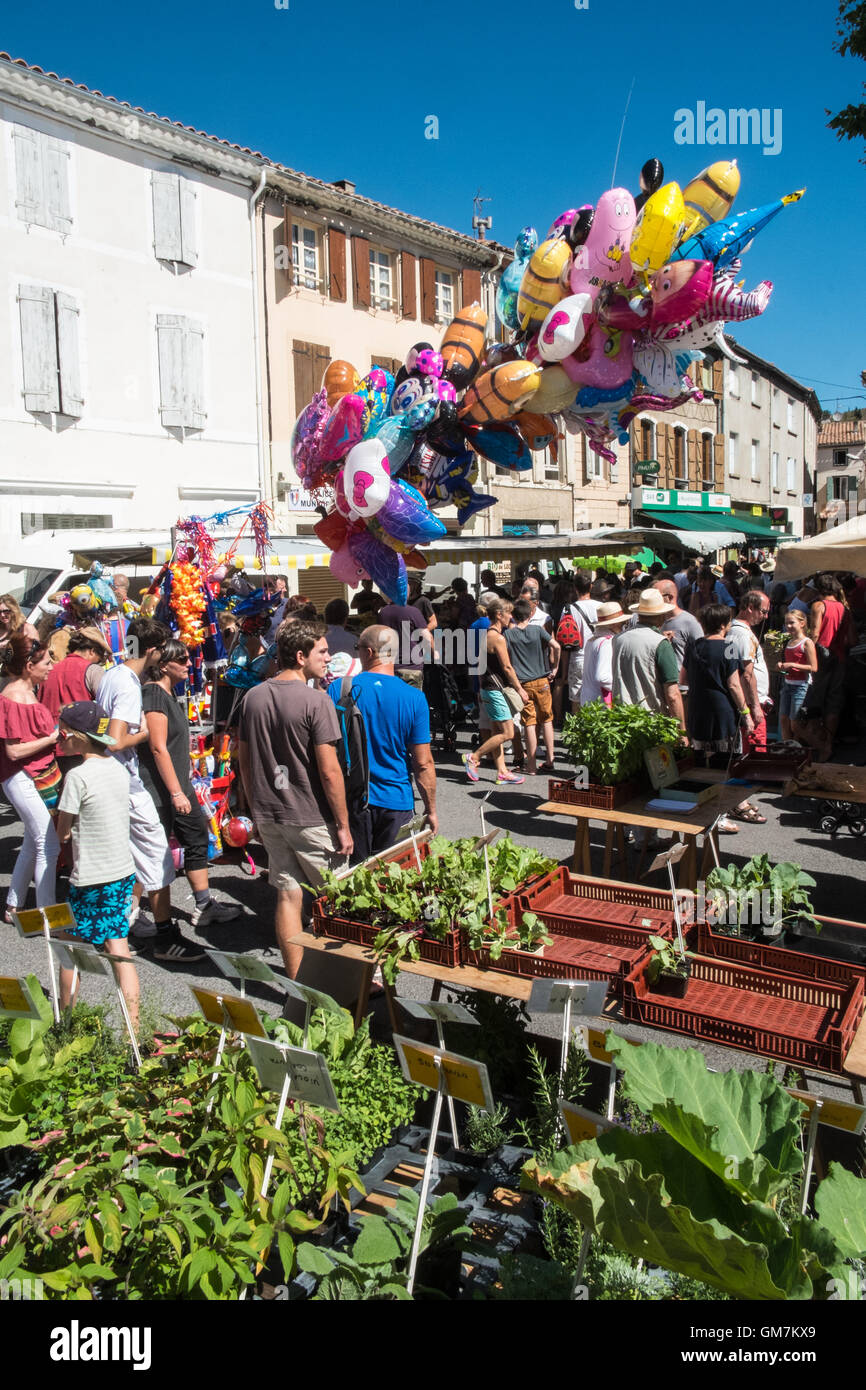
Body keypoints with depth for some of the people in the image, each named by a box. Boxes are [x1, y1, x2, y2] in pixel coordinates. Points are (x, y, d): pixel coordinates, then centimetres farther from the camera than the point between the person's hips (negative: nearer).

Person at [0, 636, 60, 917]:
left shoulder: (29, 690, 9)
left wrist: (57, 728, 5)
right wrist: (53, 737, -19)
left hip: (41, 775, 10)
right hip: (23, 780, -10)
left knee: (33, 843, 18)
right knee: (48, 846, -7)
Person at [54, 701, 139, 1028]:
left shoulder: (77, 776, -16)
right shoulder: (117, 767, 4)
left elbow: (63, 832, -9)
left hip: (91, 879, -6)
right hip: (124, 872, 6)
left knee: (70, 944, 14)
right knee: (118, 947, 8)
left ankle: (66, 1013, 28)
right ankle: (133, 1023, 7)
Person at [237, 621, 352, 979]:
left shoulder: (253, 697, 4)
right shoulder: (315, 701, -16)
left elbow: (244, 761, 10)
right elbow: (329, 772, -17)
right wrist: (344, 825, -10)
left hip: (269, 816, 6)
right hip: (311, 817, -6)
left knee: (288, 895, 11)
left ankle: (295, 981, 19)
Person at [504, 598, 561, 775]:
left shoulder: (509, 634, -4)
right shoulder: (538, 630, -1)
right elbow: (556, 646, -11)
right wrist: (552, 667, 3)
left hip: (523, 683, -1)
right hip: (542, 681, 1)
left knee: (529, 723, 2)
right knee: (546, 719, 13)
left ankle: (531, 766, 4)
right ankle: (549, 761, 14)